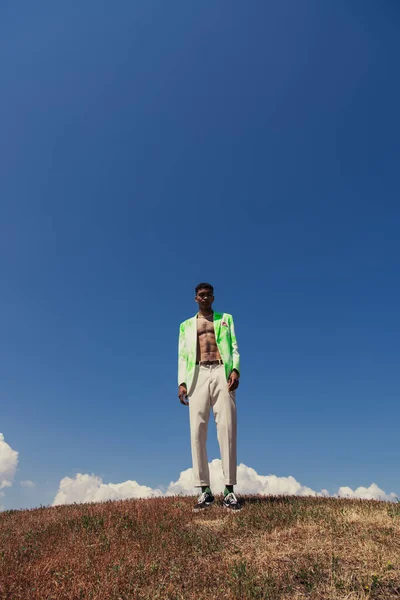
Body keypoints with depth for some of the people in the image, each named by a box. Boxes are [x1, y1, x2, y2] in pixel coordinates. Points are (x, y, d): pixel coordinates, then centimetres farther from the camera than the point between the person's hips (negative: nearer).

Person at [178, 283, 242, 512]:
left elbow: (235, 347, 10)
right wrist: (182, 382, -2)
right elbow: (183, 356, 13)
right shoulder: (186, 325, 21)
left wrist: (235, 369, -9)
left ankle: (229, 490, -4)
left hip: (222, 373, -1)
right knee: (197, 432, -6)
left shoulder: (226, 319, 20)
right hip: (198, 376, 1)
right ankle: (205, 490, -1)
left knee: (227, 430, -8)